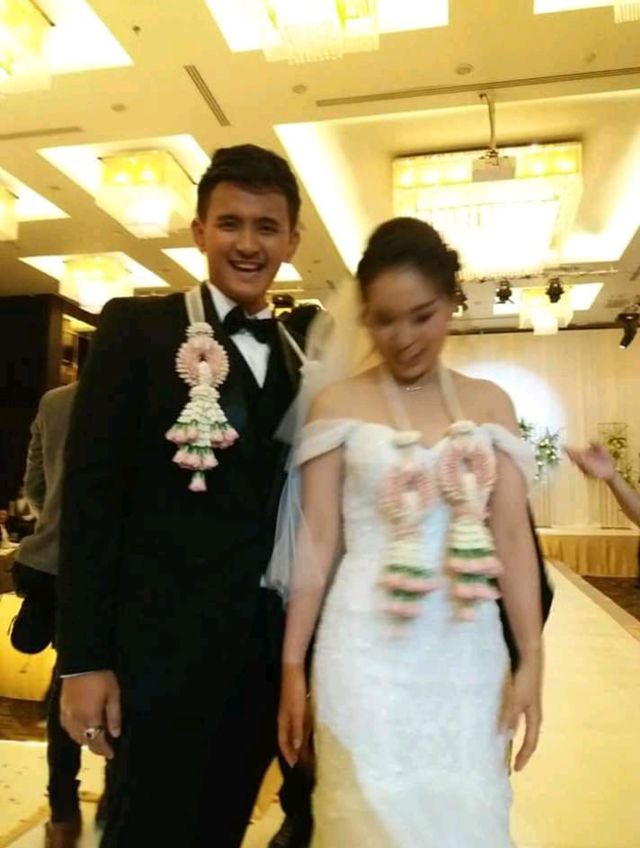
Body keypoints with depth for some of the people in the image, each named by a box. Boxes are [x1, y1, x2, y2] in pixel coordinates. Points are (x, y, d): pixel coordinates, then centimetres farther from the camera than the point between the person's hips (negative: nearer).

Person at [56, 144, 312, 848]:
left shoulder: (301, 359, 8)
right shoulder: (137, 328, -5)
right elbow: (91, 494, -9)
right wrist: (84, 658, -12)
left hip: (266, 653, 5)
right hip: (163, 649, -4)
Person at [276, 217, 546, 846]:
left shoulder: (489, 404, 4)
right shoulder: (338, 403, -3)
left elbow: (513, 537, 2)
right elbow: (318, 540, -3)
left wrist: (530, 658, -2)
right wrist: (292, 664, -1)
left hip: (470, 652, 3)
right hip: (368, 650, -2)